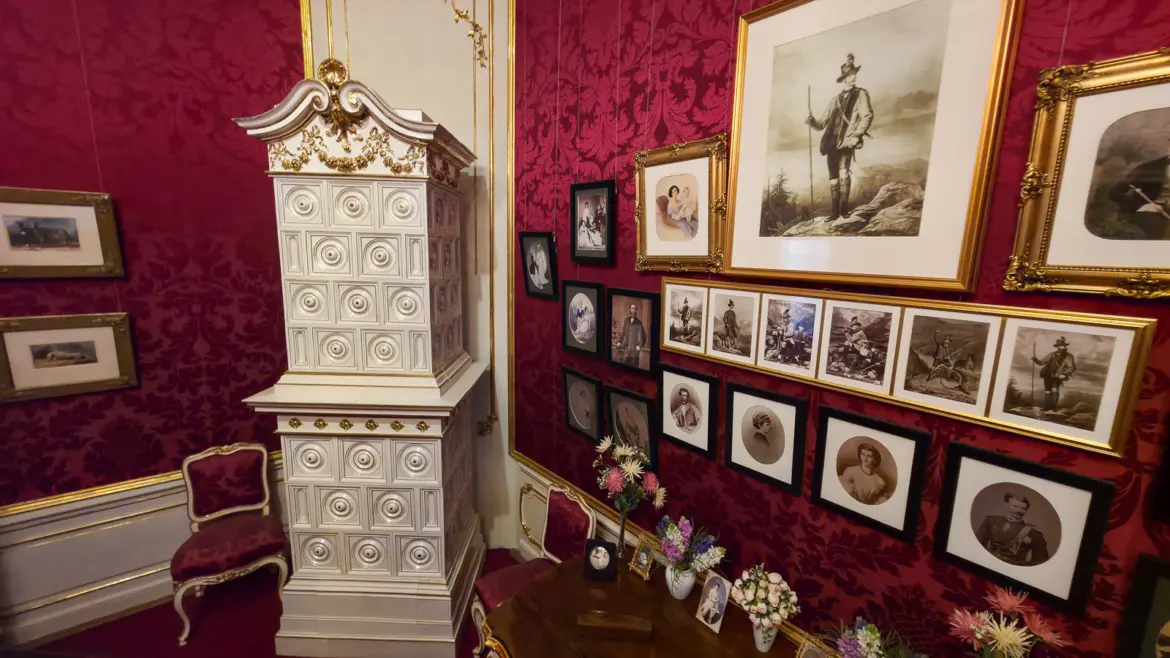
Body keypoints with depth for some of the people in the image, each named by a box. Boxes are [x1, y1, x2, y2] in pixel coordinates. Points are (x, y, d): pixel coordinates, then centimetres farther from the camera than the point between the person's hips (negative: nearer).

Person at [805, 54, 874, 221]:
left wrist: (856, 135, -17)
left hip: (846, 142, -5)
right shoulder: (834, 100, 20)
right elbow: (823, 123, 19)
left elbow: (867, 116, -5)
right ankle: (835, 212, 12)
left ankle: (844, 209, -16)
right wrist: (812, 121, -2)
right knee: (833, 178, 5)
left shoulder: (860, 94, 7)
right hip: (831, 143, 5)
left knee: (843, 173, -21)